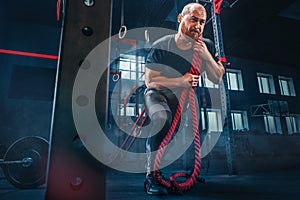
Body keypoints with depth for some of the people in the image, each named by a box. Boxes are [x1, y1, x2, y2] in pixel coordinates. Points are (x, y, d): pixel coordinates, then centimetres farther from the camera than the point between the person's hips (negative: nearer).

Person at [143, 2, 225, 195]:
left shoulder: (206, 46, -2)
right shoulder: (161, 46, -12)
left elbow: (217, 79, -5)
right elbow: (150, 80, -15)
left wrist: (207, 57, -22)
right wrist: (181, 81, -26)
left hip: (185, 97, 5)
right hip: (158, 94, -4)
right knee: (162, 118, -35)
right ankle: (151, 175, -20)